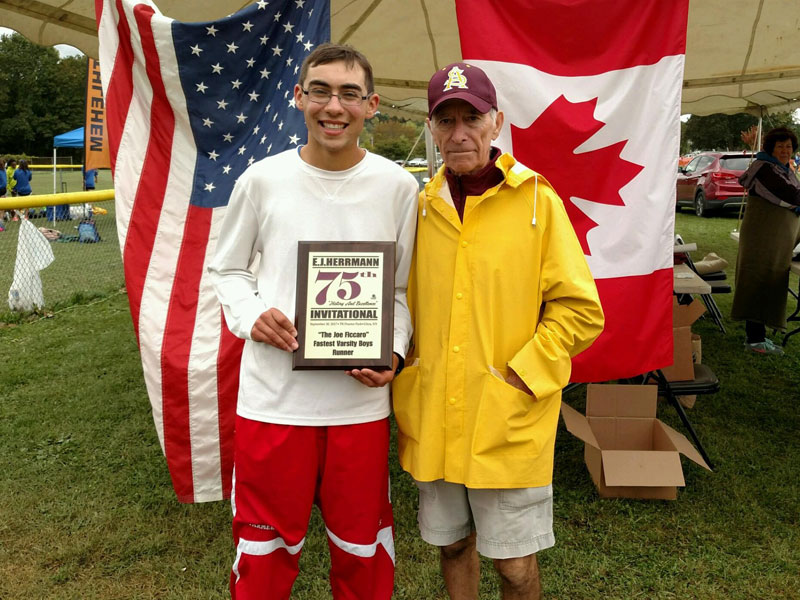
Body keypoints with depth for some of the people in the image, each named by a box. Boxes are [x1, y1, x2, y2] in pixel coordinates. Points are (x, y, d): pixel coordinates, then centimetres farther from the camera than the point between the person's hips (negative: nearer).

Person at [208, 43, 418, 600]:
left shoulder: (397, 186, -1)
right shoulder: (263, 180, -2)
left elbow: (405, 287, 8)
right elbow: (228, 268, 10)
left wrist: (393, 352, -9)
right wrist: (251, 314, -10)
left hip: (360, 399, 1)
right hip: (272, 393, 0)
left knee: (362, 543, 16)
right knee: (266, 543, 15)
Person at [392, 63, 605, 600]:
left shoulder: (537, 202, -7)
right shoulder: (424, 207, 5)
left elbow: (580, 310, -8)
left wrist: (518, 378, -14)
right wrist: (400, 366, 4)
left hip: (509, 420, -4)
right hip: (434, 419, 4)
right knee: (452, 543, 20)